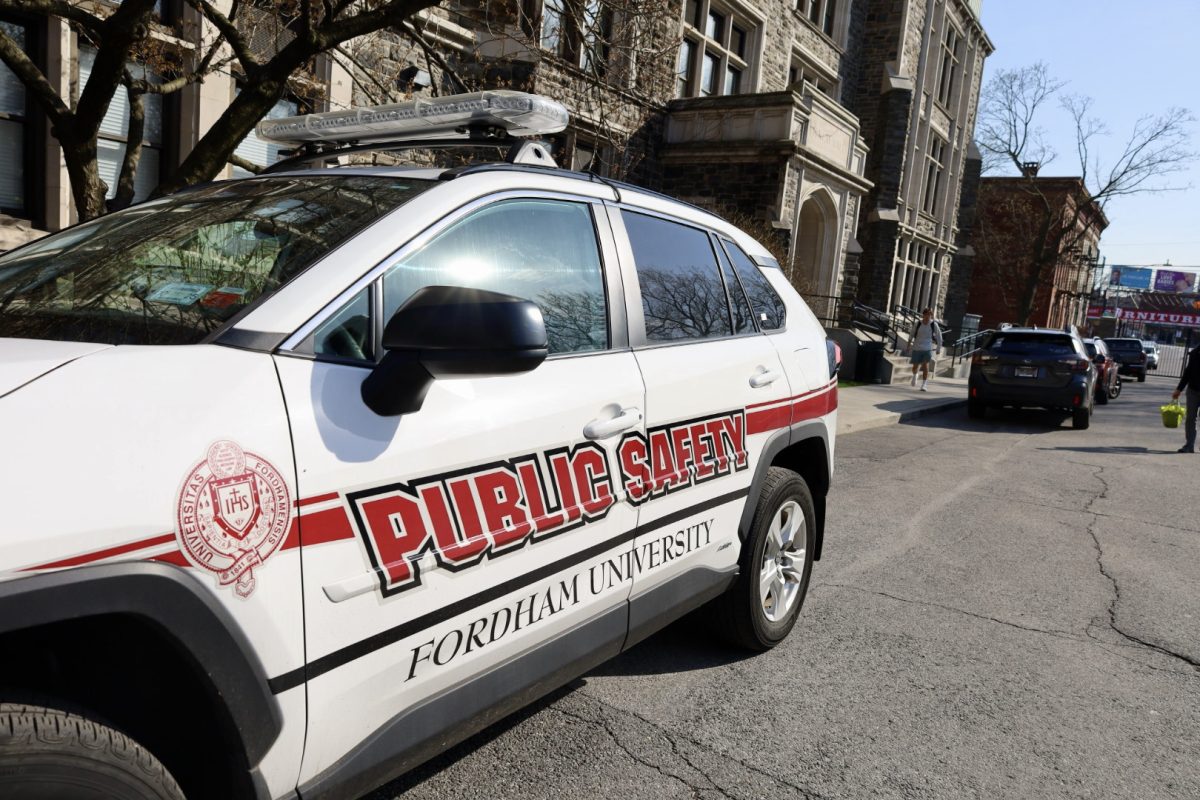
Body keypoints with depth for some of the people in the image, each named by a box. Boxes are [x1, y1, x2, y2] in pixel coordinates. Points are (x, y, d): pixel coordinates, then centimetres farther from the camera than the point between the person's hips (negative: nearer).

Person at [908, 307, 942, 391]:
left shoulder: (934, 325, -3)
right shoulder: (918, 324, -1)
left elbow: (939, 337, 6)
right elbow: (912, 334, 13)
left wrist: (939, 349, 7)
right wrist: (909, 343, 7)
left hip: (927, 349, -2)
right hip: (917, 348, 2)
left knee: (925, 366, -14)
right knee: (915, 366, 8)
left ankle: (924, 385, -8)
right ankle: (914, 375, 43)